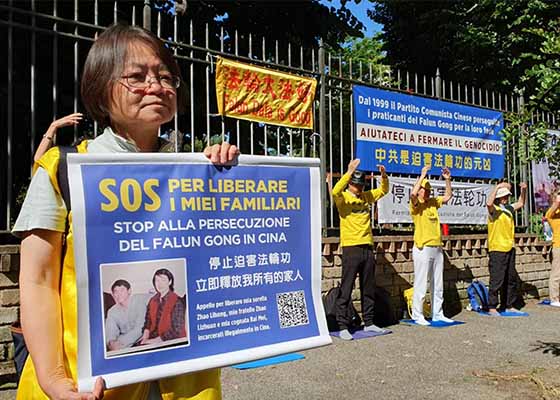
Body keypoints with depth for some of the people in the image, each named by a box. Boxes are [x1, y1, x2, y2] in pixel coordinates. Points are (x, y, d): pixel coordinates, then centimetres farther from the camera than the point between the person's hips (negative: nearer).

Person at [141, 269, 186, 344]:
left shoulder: (177, 302, -13)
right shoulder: (152, 301, 6)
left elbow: (176, 330, -15)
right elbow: (148, 322, 12)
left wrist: (155, 340, -16)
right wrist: (145, 338, -6)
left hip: (173, 341, -5)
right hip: (154, 338, 6)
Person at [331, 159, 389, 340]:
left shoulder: (366, 196, 15)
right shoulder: (343, 198, -3)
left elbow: (383, 190, 23)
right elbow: (335, 191, -26)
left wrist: (383, 175, 4)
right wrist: (349, 172, -28)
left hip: (368, 248, 6)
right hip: (351, 248, -6)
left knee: (369, 290, 13)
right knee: (346, 290, -4)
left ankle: (368, 323, 24)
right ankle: (343, 327, 1)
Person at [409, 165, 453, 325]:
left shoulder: (433, 202, 14)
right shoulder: (416, 204, -7)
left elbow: (448, 195, 23)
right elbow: (413, 194, -27)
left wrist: (447, 179, 9)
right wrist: (423, 175, -22)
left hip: (437, 248, 8)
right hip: (423, 249, -8)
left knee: (438, 285, 13)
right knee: (421, 284, -5)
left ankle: (437, 314, 23)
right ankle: (417, 316, 3)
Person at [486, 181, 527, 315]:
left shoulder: (508, 208, 13)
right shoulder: (494, 209, -10)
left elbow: (520, 203, 30)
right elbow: (489, 203, -32)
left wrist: (523, 190, 15)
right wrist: (498, 187, -28)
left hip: (510, 249, 8)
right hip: (497, 250, -8)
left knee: (511, 279, 13)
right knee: (497, 279, -6)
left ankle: (509, 305, 24)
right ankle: (492, 307, 1)